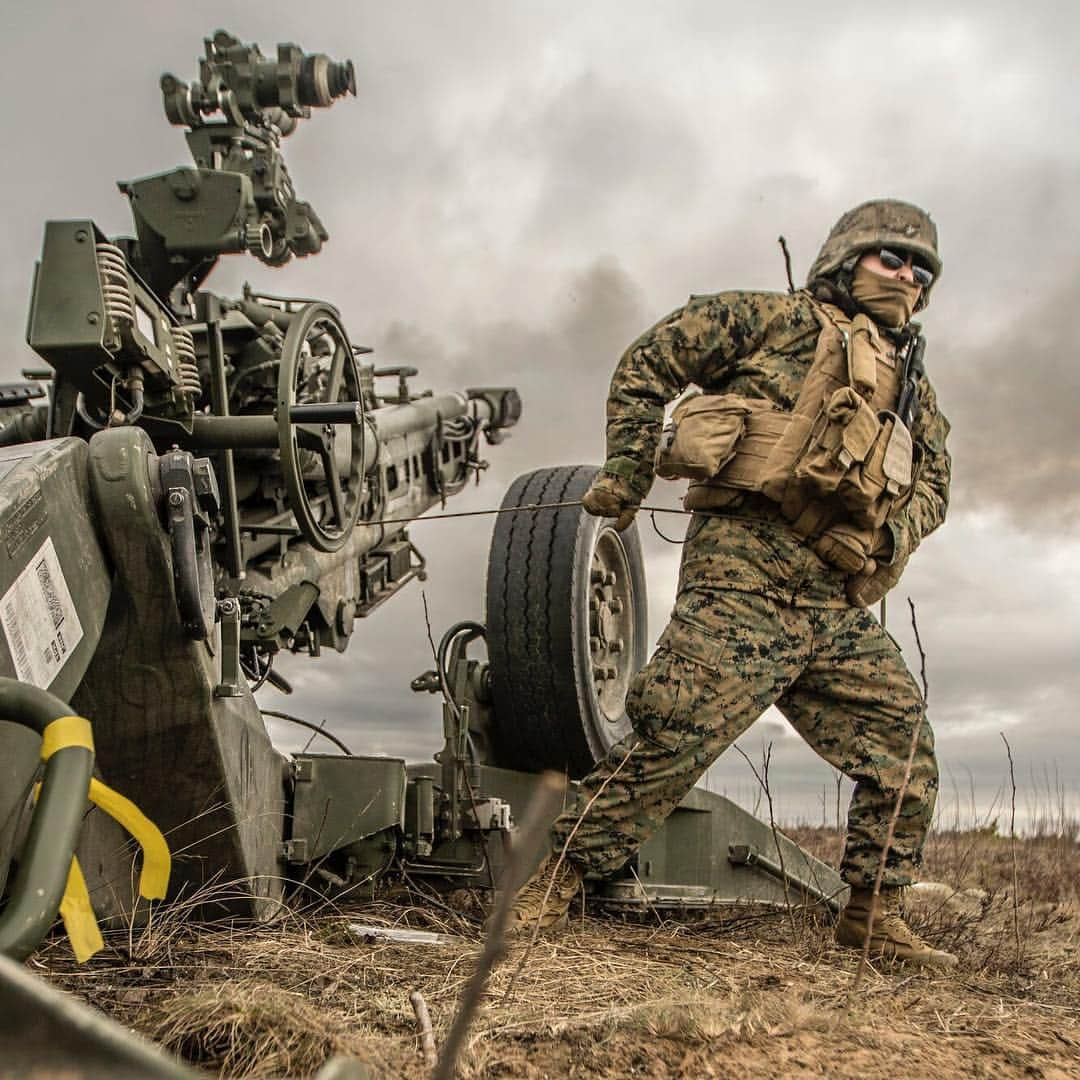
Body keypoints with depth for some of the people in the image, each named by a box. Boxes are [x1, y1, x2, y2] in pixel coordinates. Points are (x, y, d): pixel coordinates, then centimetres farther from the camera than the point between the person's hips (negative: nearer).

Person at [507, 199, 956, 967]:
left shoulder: (912, 386, 24)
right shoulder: (776, 320, 5)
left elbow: (932, 479, 24)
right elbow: (647, 365, 6)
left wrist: (899, 532, 1)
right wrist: (628, 476, 0)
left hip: (838, 601, 7)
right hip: (746, 575, -7)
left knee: (905, 749, 5)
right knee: (673, 735, -12)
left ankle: (873, 914, 19)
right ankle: (555, 882, 0)